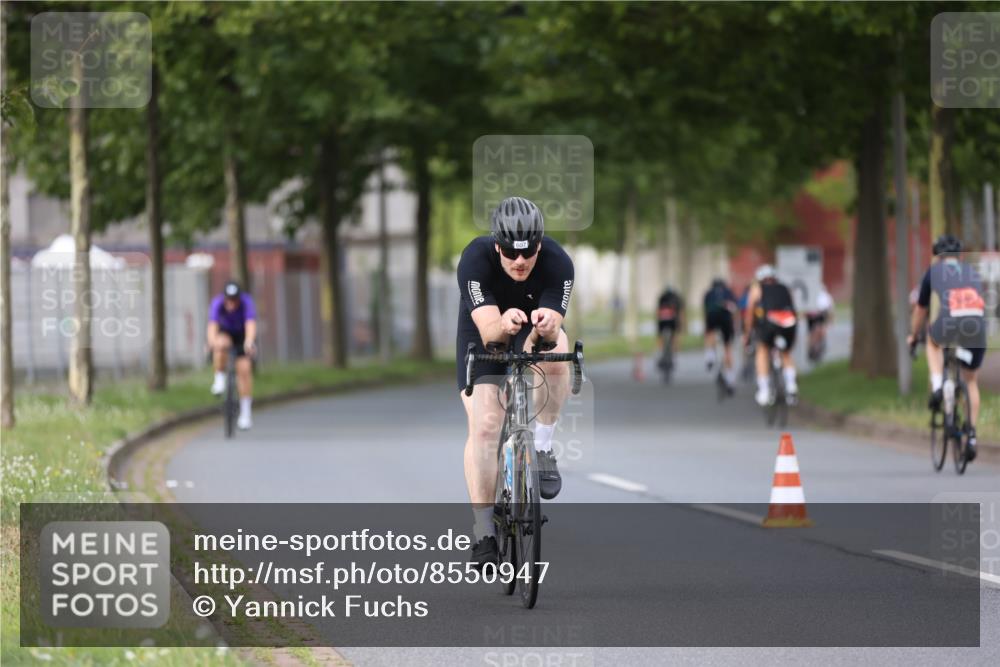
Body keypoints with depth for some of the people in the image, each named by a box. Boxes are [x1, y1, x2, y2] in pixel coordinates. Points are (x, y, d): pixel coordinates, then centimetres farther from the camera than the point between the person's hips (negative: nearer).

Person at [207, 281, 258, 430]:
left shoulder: (247, 302, -32)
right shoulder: (217, 303, -30)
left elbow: (251, 325, -46)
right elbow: (212, 326, -42)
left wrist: (249, 342, -65)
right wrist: (212, 342, -63)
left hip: (243, 335, 0)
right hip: (225, 332, 0)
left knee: (244, 369, -13)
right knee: (221, 345, -35)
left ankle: (246, 412, -4)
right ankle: (220, 378, -12)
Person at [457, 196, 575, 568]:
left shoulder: (557, 263, -30)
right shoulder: (475, 259, -33)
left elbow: (551, 331, -35)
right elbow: (488, 333, -40)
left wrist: (545, 326, -59)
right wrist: (503, 324, -63)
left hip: (533, 331, 1)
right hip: (483, 333, -1)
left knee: (555, 348, -35)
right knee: (484, 425, -16)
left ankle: (542, 449, -17)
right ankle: (483, 530, -7)